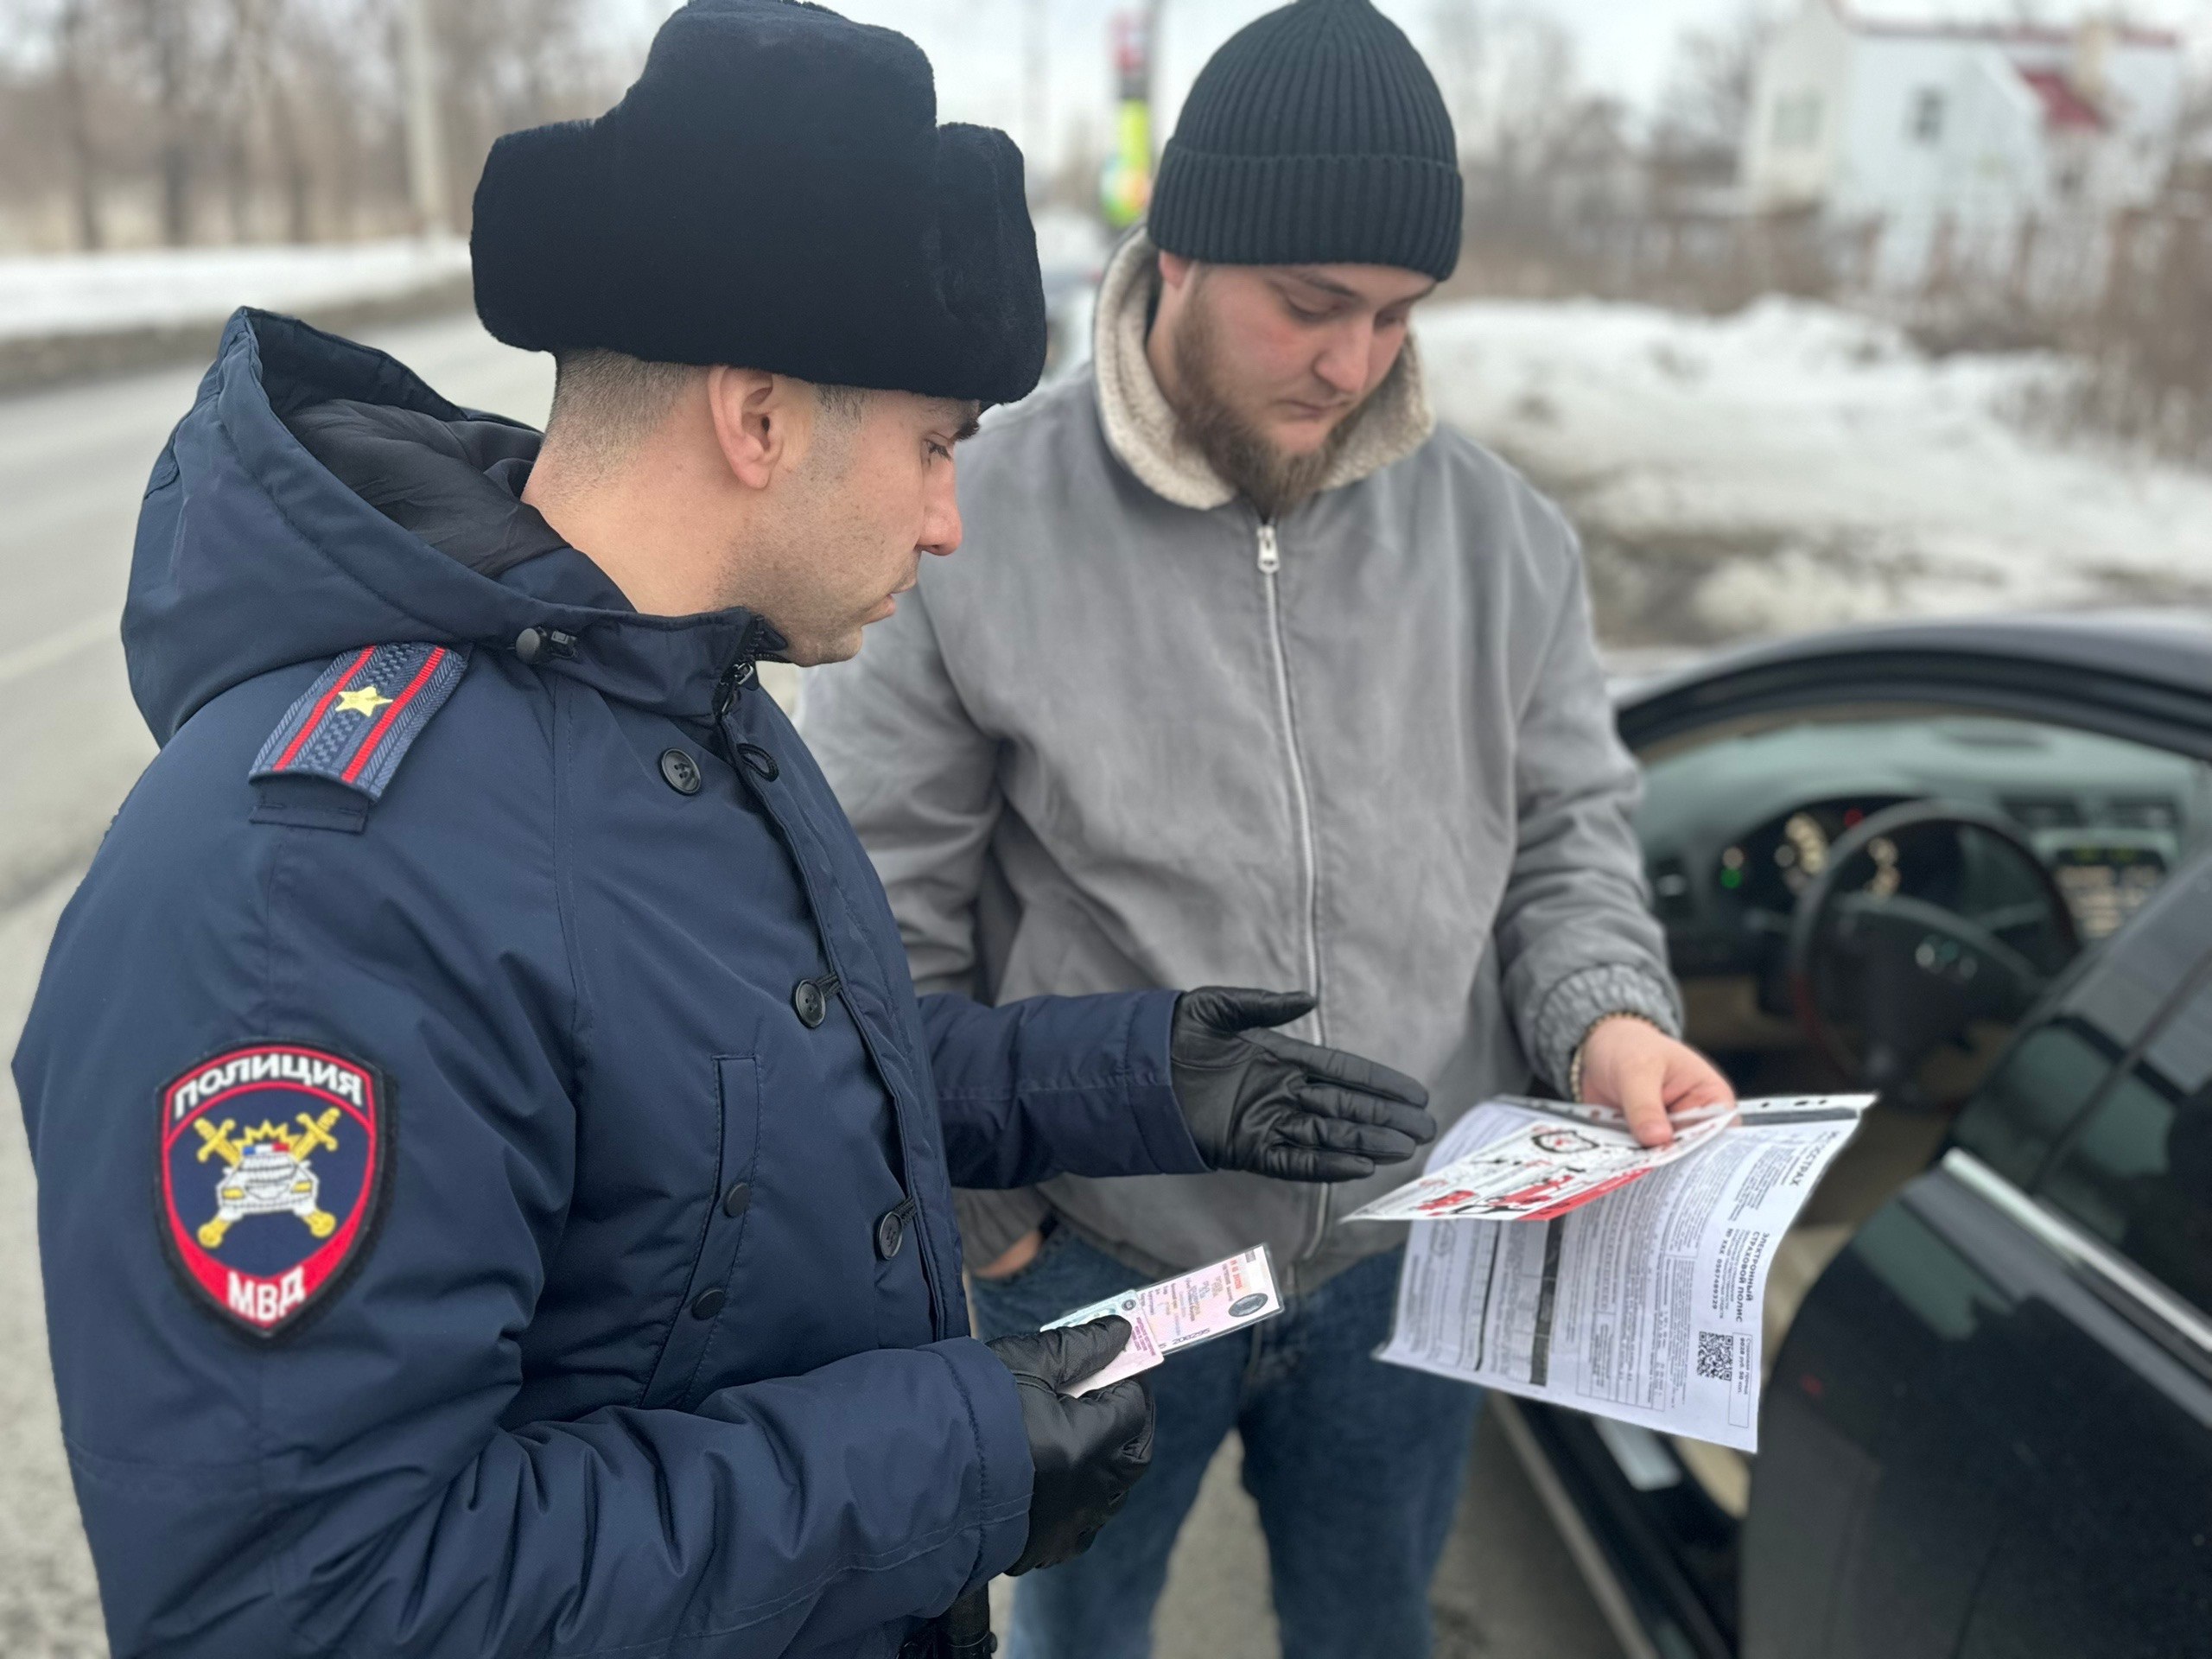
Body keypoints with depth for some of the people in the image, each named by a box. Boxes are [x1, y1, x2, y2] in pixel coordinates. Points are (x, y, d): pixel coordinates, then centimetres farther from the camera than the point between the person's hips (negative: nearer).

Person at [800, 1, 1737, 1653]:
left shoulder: (1497, 530, -5)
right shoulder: (979, 524, -16)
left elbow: (1571, 823, 5)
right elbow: (884, 910, -9)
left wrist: (1608, 1017, -15)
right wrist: (972, 1216, -5)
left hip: (1413, 1252, 3)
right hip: (1093, 1256, -2)